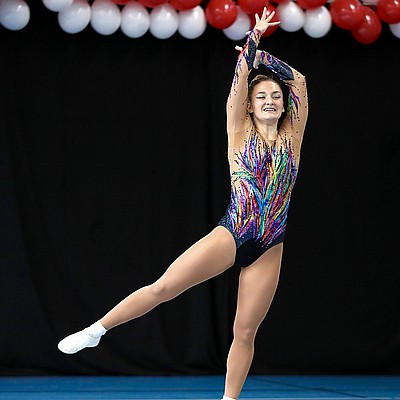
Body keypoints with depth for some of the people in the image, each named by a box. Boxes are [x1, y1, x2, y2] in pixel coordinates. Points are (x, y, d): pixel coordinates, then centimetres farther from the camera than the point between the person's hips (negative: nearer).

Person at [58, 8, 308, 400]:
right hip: (231, 235, -2)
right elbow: (240, 78, -3)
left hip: (269, 249, 2)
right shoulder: (240, 133, 4)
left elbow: (299, 81, 11)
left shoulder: (291, 138, 10)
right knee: (163, 287, -11)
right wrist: (253, 37, -1)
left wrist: (263, 56, 15)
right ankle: (96, 330, 2)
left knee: (245, 330, 2)